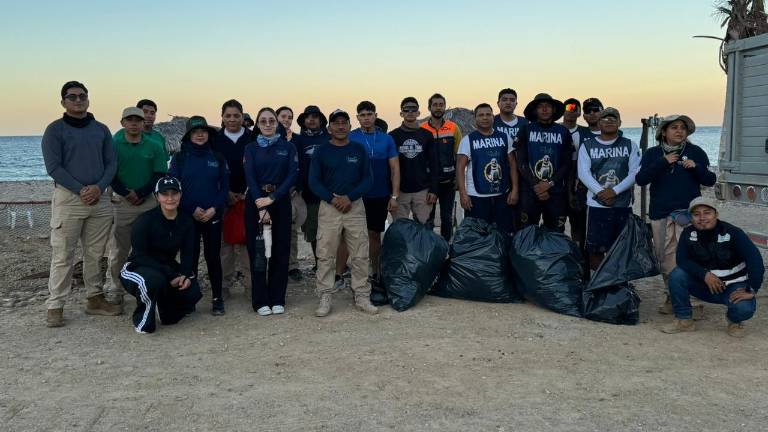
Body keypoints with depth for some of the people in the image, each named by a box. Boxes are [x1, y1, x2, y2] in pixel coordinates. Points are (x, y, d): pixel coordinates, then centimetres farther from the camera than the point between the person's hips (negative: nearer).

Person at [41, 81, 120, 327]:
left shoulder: (101, 129, 11)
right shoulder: (55, 130, -1)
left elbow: (111, 163, 8)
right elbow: (53, 167, -8)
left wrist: (99, 187, -9)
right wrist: (81, 190, -15)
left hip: (100, 199, 4)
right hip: (68, 198, -4)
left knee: (95, 254, 10)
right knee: (63, 256, -3)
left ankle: (95, 299, 20)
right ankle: (55, 305, 4)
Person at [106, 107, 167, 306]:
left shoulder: (155, 146, 4)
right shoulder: (114, 144, 2)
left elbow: (160, 175, -1)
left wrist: (140, 193, -12)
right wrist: (127, 193, -14)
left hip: (149, 202, 1)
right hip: (122, 202, -1)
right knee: (119, 250, 3)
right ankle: (115, 290, 12)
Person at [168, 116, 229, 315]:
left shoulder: (218, 158, 7)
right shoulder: (179, 158, 3)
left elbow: (224, 187, 4)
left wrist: (214, 208, -11)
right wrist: (192, 209, -11)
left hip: (213, 216, 1)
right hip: (188, 216, -1)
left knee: (213, 256, 3)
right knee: (190, 256, 2)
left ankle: (217, 297, 10)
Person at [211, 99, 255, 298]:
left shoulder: (253, 139, 4)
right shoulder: (215, 140, 6)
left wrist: (247, 193, -6)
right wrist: (226, 193, -5)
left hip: (248, 197, -1)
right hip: (223, 198, 1)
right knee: (225, 241, 1)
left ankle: (251, 284, 4)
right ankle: (224, 284, 11)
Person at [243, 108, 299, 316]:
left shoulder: (288, 147, 6)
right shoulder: (251, 148, 6)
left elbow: (293, 174, -5)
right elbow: (250, 177, -5)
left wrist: (272, 198, -15)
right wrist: (261, 207, -18)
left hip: (280, 202, 0)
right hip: (255, 202, 0)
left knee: (281, 251, 3)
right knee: (257, 250, 1)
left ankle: (277, 299, 13)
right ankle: (260, 301, 10)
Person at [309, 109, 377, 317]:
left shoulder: (359, 150, 8)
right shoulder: (321, 151, 4)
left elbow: (367, 179, 4)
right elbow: (314, 181, 0)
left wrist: (349, 197, -11)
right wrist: (333, 199, -13)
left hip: (355, 206, 1)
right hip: (329, 207, -1)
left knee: (360, 255, 3)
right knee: (325, 255, -2)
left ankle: (362, 297, 13)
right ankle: (325, 299, 7)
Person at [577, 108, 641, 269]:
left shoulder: (630, 146, 10)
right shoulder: (587, 146, 7)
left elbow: (635, 173, -2)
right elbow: (583, 173, -5)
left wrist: (615, 191, -15)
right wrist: (600, 192, -17)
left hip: (623, 205, 1)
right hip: (596, 205, -1)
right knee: (595, 248, -1)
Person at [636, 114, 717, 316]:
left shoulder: (695, 152, 7)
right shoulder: (652, 154, 9)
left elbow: (710, 180, 5)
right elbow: (641, 179, -5)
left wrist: (696, 167, -13)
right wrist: (662, 163, -14)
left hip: (688, 213, -2)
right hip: (660, 214, 2)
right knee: (666, 260, 6)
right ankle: (671, 298, 19)